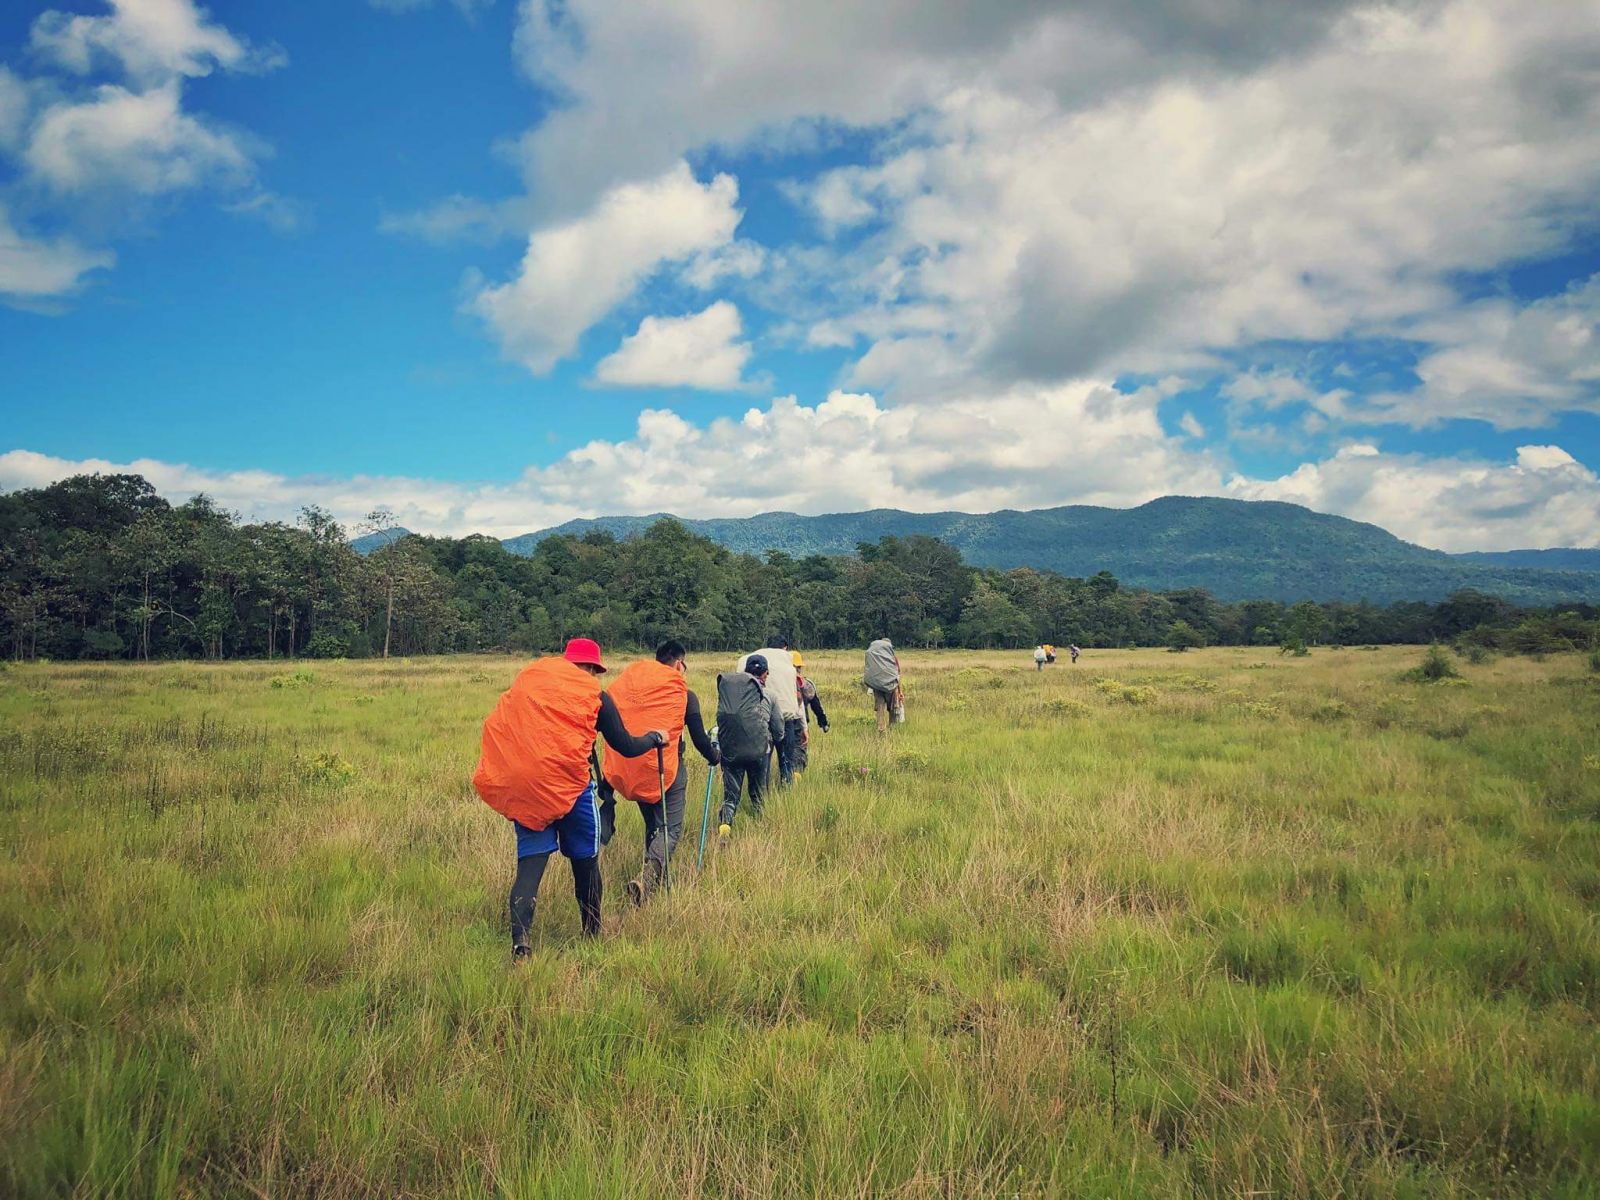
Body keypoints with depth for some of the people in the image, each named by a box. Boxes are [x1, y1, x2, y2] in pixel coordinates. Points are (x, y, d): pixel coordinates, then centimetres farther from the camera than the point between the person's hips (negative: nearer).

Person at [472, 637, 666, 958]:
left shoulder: (526, 678, 13)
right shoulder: (593, 693, 3)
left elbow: (497, 727, 15)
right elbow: (626, 747, 9)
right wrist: (655, 737, 26)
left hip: (518, 787, 3)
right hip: (568, 786, -3)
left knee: (529, 862, 6)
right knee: (585, 859, 15)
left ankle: (519, 941, -10)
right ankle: (592, 933, 27)